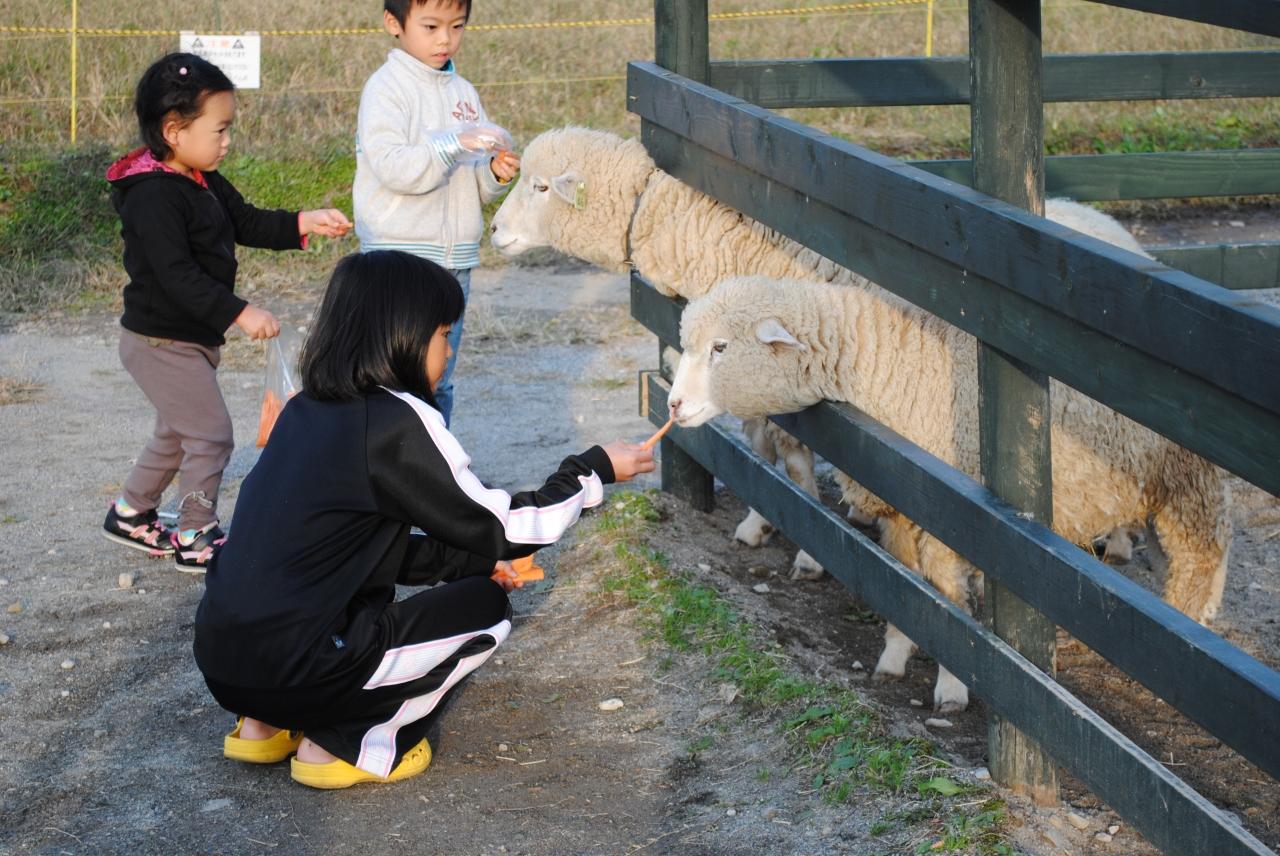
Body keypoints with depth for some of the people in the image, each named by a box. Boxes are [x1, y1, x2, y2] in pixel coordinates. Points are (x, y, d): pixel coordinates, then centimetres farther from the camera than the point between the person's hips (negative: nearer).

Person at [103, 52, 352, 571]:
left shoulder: (202, 182, 6)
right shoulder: (153, 196, -25)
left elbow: (245, 222, 17)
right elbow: (176, 274, -31)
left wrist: (303, 223, 2)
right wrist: (239, 313, -33)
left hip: (191, 338, 10)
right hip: (161, 343, -10)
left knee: (176, 432, 22)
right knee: (210, 434, -6)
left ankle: (130, 514, 38)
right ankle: (196, 539, 5)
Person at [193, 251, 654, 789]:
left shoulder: (307, 409, 11)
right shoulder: (398, 422, -12)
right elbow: (502, 530, -5)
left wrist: (468, 562, 17)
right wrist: (595, 471, 7)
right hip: (290, 669, -8)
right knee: (485, 608, 7)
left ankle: (266, 725, 19)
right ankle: (345, 747, 4)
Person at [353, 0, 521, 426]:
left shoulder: (463, 92, 13)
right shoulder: (386, 88, -7)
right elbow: (391, 167, -20)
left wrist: (495, 173, -4)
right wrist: (455, 143, -27)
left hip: (455, 262, 6)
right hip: (400, 258, -6)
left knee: (438, 382, 14)